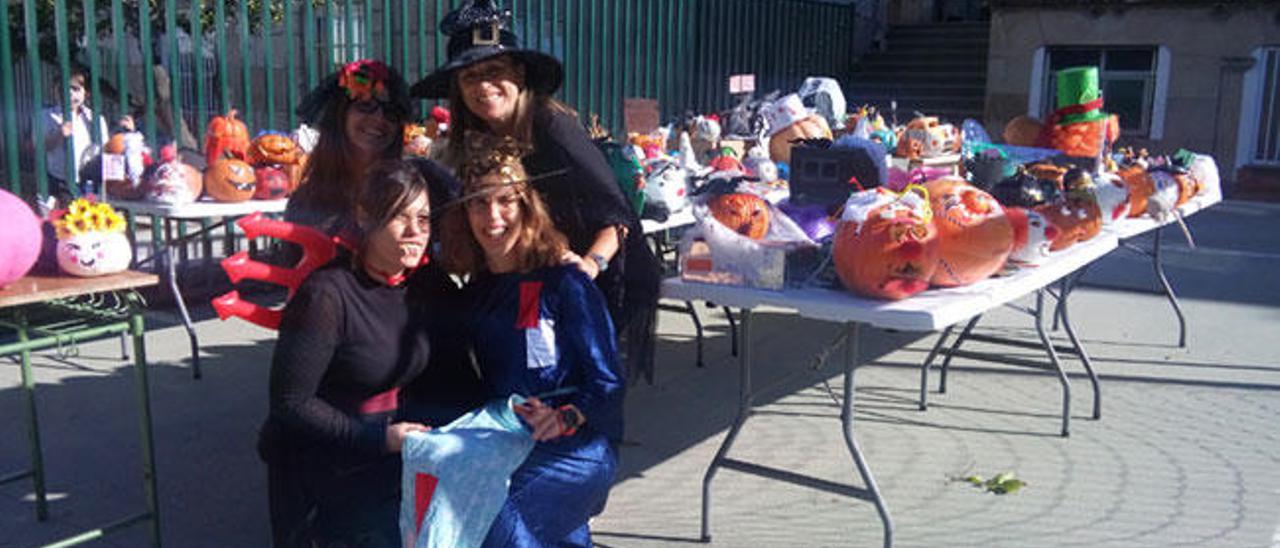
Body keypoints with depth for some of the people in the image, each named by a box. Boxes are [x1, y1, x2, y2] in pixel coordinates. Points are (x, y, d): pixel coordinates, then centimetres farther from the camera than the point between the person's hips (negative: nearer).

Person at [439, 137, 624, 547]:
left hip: (577, 447, -6)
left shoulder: (564, 282, -5)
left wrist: (564, 418, -21)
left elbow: (607, 382, -6)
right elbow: (484, 385, 14)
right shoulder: (474, 293, 12)